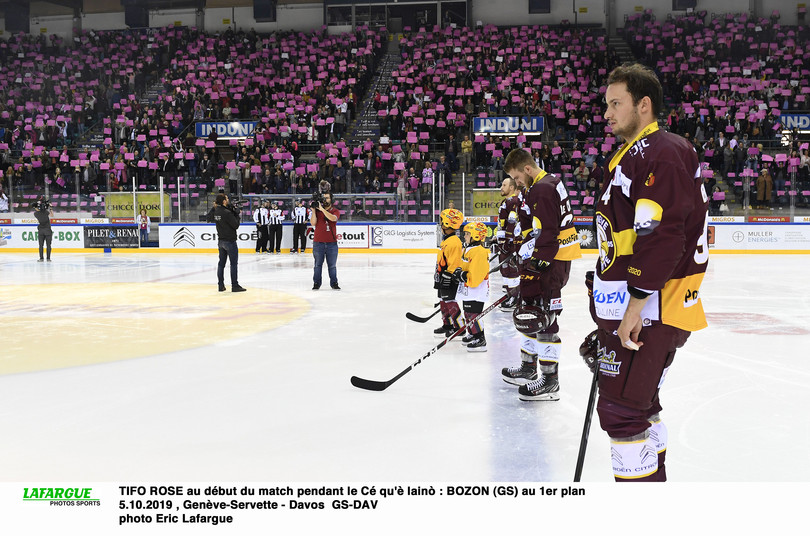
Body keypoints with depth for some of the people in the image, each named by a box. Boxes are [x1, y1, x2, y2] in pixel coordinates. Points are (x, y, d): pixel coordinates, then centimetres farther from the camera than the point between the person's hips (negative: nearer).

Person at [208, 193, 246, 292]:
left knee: (221, 263, 12)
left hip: (221, 240, 8)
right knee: (234, 263, -1)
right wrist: (236, 214, -4)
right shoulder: (227, 213, -21)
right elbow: (236, 225, -16)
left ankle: (221, 285, 15)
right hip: (230, 241, -8)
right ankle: (235, 285, 1)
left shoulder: (216, 211, 1)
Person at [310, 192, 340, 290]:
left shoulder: (335, 210, 4)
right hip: (318, 242, 1)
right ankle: (316, 283, 11)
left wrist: (322, 209, -21)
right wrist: (313, 210, -12)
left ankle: (334, 283, 13)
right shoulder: (317, 210, 6)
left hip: (332, 243, 0)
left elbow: (333, 218, -19)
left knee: (332, 265, 4)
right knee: (318, 264, 4)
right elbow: (313, 223, -4)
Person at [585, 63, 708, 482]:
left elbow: (661, 236, -25)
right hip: (630, 309, 11)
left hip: (649, 310, -11)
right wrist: (607, 307, 25)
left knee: (621, 411, -8)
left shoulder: (662, 152, -15)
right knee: (640, 404, 20)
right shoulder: (632, 155, 19)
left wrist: (636, 305, -26)